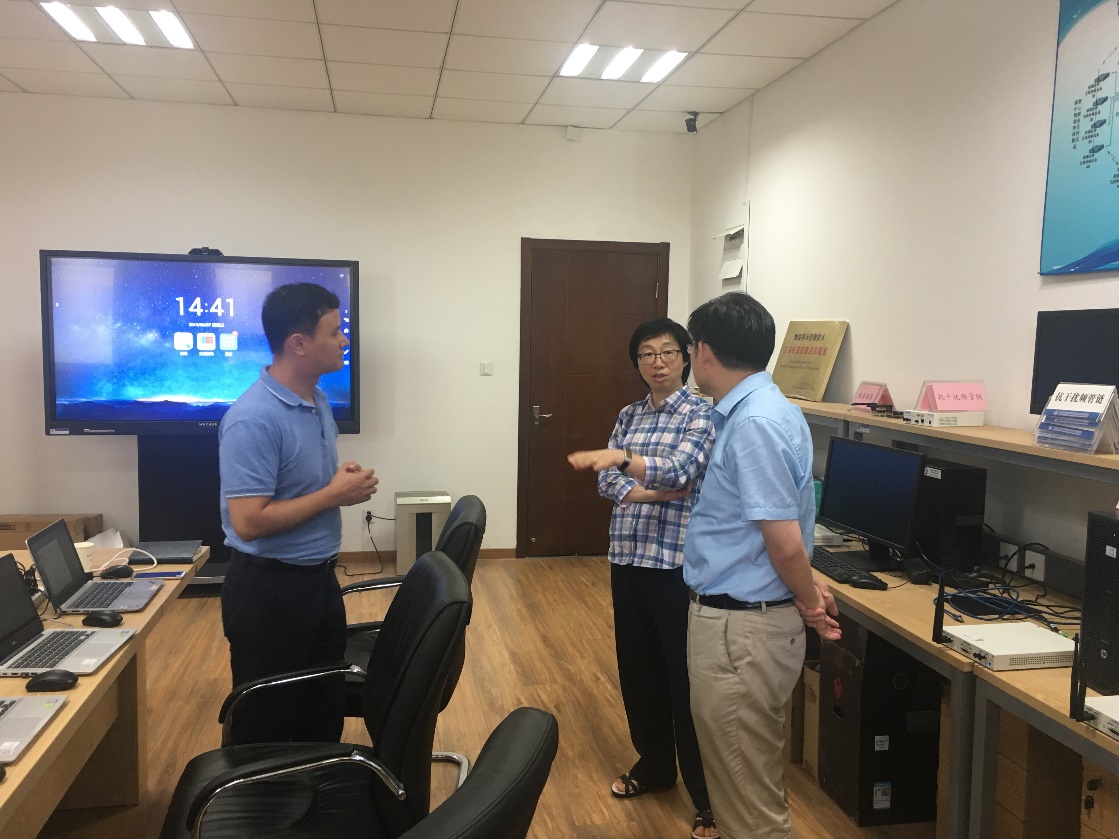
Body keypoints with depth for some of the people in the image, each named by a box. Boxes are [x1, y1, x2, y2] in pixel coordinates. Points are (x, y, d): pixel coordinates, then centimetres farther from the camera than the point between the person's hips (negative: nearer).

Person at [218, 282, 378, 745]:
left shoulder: (319, 401, 6)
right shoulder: (253, 419, -23)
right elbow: (248, 522, -27)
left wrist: (346, 480, -2)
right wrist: (333, 495, -20)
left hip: (319, 579, 9)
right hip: (269, 589, -9)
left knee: (326, 711, 21)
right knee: (268, 724, 9)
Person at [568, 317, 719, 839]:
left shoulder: (701, 413, -7)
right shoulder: (629, 415, 11)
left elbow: (679, 470, -24)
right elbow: (607, 482, 3)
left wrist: (621, 458, -38)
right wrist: (648, 492, -15)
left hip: (676, 562, -6)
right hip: (627, 557, 6)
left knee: (686, 677, 0)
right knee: (637, 668, 15)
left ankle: (708, 794, 13)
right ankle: (654, 765, 35)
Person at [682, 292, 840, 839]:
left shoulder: (754, 422, -24)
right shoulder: (753, 408, 8)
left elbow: (786, 543, -23)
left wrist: (809, 604, -8)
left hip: (741, 627, -10)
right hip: (735, 614, 10)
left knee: (748, 792, 6)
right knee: (740, 772, 25)